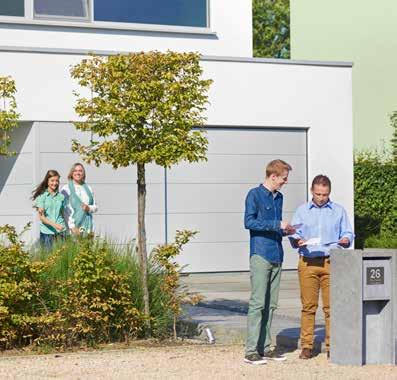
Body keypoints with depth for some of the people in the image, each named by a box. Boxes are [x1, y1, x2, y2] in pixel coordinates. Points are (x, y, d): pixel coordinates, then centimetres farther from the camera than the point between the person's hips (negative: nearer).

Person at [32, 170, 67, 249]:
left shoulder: (61, 196, 10)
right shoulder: (42, 196, 0)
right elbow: (41, 217, -5)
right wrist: (54, 225, -20)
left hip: (60, 232, 3)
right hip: (47, 233, -3)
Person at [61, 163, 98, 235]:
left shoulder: (88, 189, 15)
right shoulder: (66, 189, 0)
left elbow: (95, 207, 18)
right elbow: (65, 210, -7)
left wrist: (89, 208, -5)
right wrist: (72, 226, -14)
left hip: (87, 226, 4)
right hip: (73, 226, -4)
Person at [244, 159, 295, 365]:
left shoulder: (278, 197, 18)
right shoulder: (255, 195, -4)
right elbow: (249, 222, -14)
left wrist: (285, 231, 8)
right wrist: (277, 225, -15)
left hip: (276, 257, 7)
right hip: (261, 255, -7)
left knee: (270, 304, 8)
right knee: (257, 303, -9)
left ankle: (264, 347, 14)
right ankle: (251, 351, -7)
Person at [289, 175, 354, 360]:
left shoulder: (339, 211, 13)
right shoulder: (302, 211, 14)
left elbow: (348, 234, 12)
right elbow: (293, 235, 12)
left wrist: (345, 240, -10)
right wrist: (297, 241, -10)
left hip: (331, 262, 0)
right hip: (308, 263, 0)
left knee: (331, 306, -4)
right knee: (308, 306, -2)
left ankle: (332, 346, 2)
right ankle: (306, 346, 3)